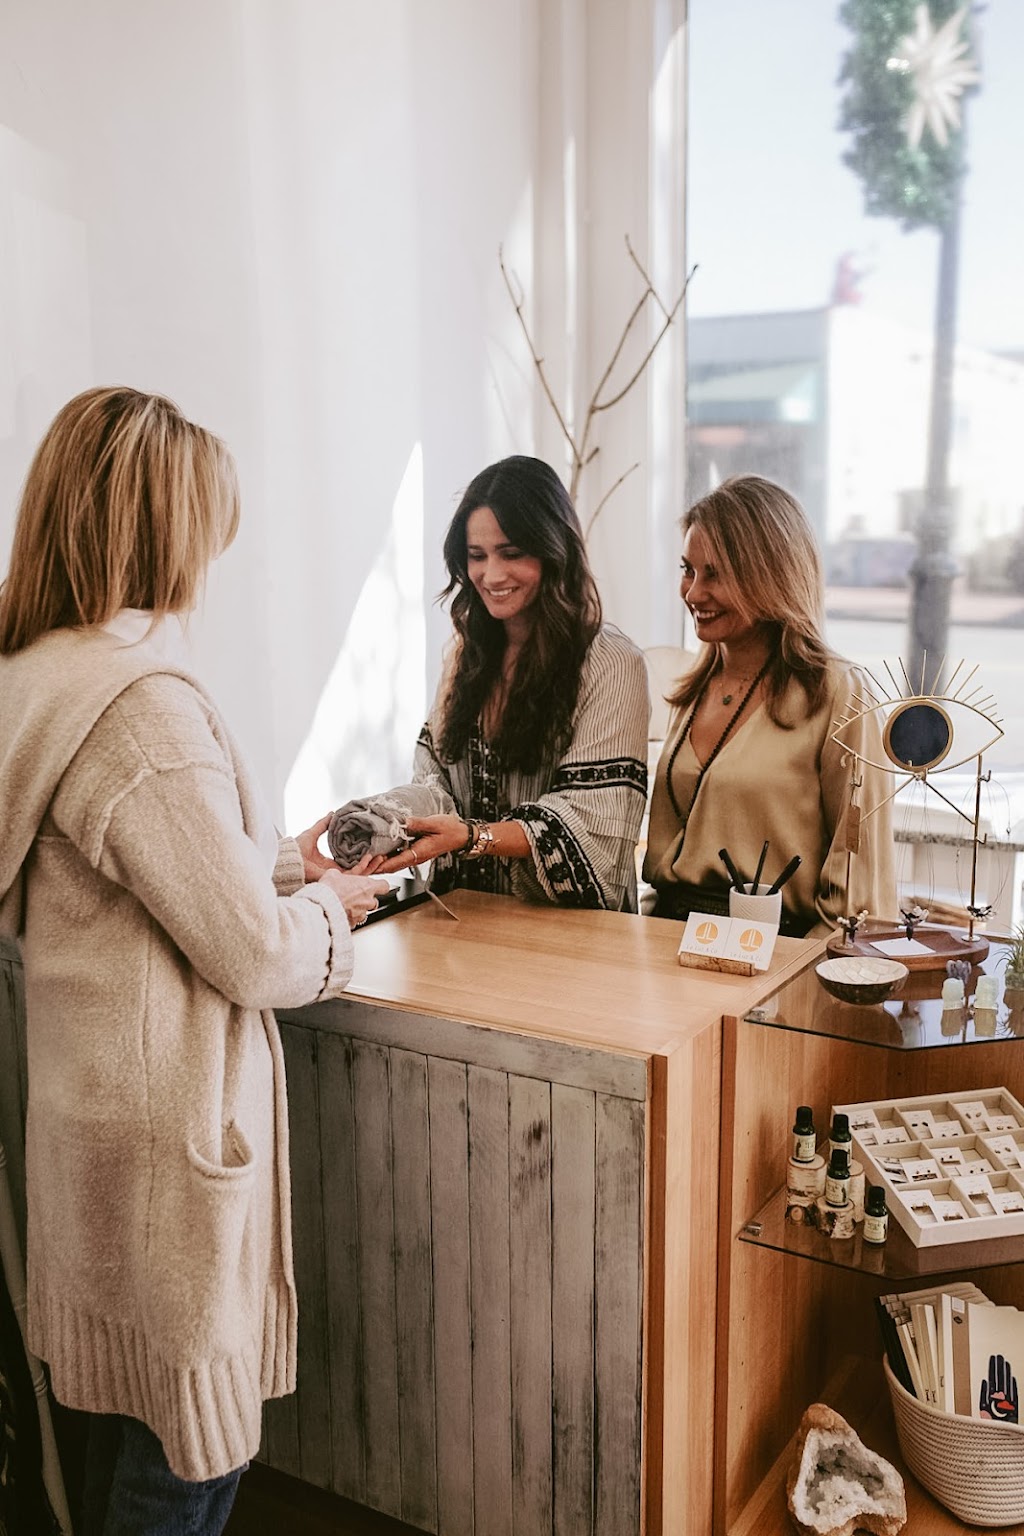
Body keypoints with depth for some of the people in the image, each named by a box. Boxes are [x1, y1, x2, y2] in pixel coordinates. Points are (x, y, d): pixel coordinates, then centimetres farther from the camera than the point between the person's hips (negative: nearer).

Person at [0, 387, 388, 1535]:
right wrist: (325, 906, -1)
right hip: (167, 1126, -9)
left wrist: (276, 861, 15)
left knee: (125, 1418, 27)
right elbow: (257, 957, -20)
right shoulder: (144, 706, -26)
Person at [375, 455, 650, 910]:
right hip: (465, 912, 5)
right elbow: (432, 775, 12)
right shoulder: (468, 654, 12)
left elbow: (588, 822, -15)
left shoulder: (610, 664, -10)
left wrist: (469, 836, -28)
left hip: (566, 914, -5)